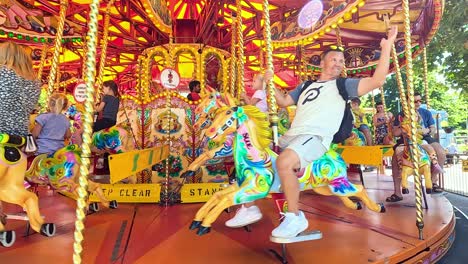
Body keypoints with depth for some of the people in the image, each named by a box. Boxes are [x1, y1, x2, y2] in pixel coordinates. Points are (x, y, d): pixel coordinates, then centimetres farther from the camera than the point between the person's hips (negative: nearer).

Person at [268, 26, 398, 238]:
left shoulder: (343, 85, 13)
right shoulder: (305, 86, 28)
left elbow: (377, 80, 1)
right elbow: (283, 102, 28)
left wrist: (387, 47, -1)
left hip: (316, 138, -6)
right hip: (290, 136, 7)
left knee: (284, 162, -35)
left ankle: (295, 218, -18)